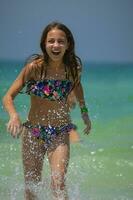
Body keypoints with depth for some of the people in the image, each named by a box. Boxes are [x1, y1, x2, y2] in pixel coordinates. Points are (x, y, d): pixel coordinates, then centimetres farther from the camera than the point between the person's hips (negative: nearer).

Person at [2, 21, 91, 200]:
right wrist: (14, 116, -34)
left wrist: (84, 113, 20)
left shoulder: (74, 68, -5)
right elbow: (8, 97, -14)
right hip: (32, 132, 0)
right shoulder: (34, 67, -14)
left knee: (58, 184, -18)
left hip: (60, 134, 1)